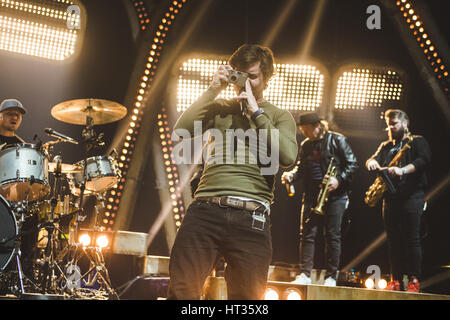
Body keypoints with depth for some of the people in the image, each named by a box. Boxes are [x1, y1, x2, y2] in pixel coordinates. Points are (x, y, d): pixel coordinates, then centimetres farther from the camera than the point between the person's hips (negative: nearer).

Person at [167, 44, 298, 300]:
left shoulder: (279, 117, 15)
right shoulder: (219, 109, 20)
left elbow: (288, 157, -5)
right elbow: (181, 130, 4)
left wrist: (256, 111, -2)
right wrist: (213, 90, 4)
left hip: (251, 218, -1)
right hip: (205, 211, 1)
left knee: (246, 297, 3)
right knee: (181, 292, -8)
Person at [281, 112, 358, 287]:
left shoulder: (337, 140, -3)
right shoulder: (305, 145, 12)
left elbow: (352, 164, -4)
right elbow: (301, 167, 16)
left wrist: (339, 179, -15)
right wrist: (291, 175, -5)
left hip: (335, 195, -4)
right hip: (311, 195, 5)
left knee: (332, 235, -2)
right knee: (307, 233, -2)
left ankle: (331, 276, 4)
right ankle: (305, 274, 0)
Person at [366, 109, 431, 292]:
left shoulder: (417, 142, 7)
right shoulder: (386, 146, 23)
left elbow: (424, 160, -11)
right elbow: (374, 159, 11)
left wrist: (403, 170, -27)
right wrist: (372, 162, -15)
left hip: (411, 196, -5)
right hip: (390, 198, 5)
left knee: (412, 239, -9)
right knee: (393, 240, 3)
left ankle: (414, 281, -8)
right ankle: (396, 281, 6)